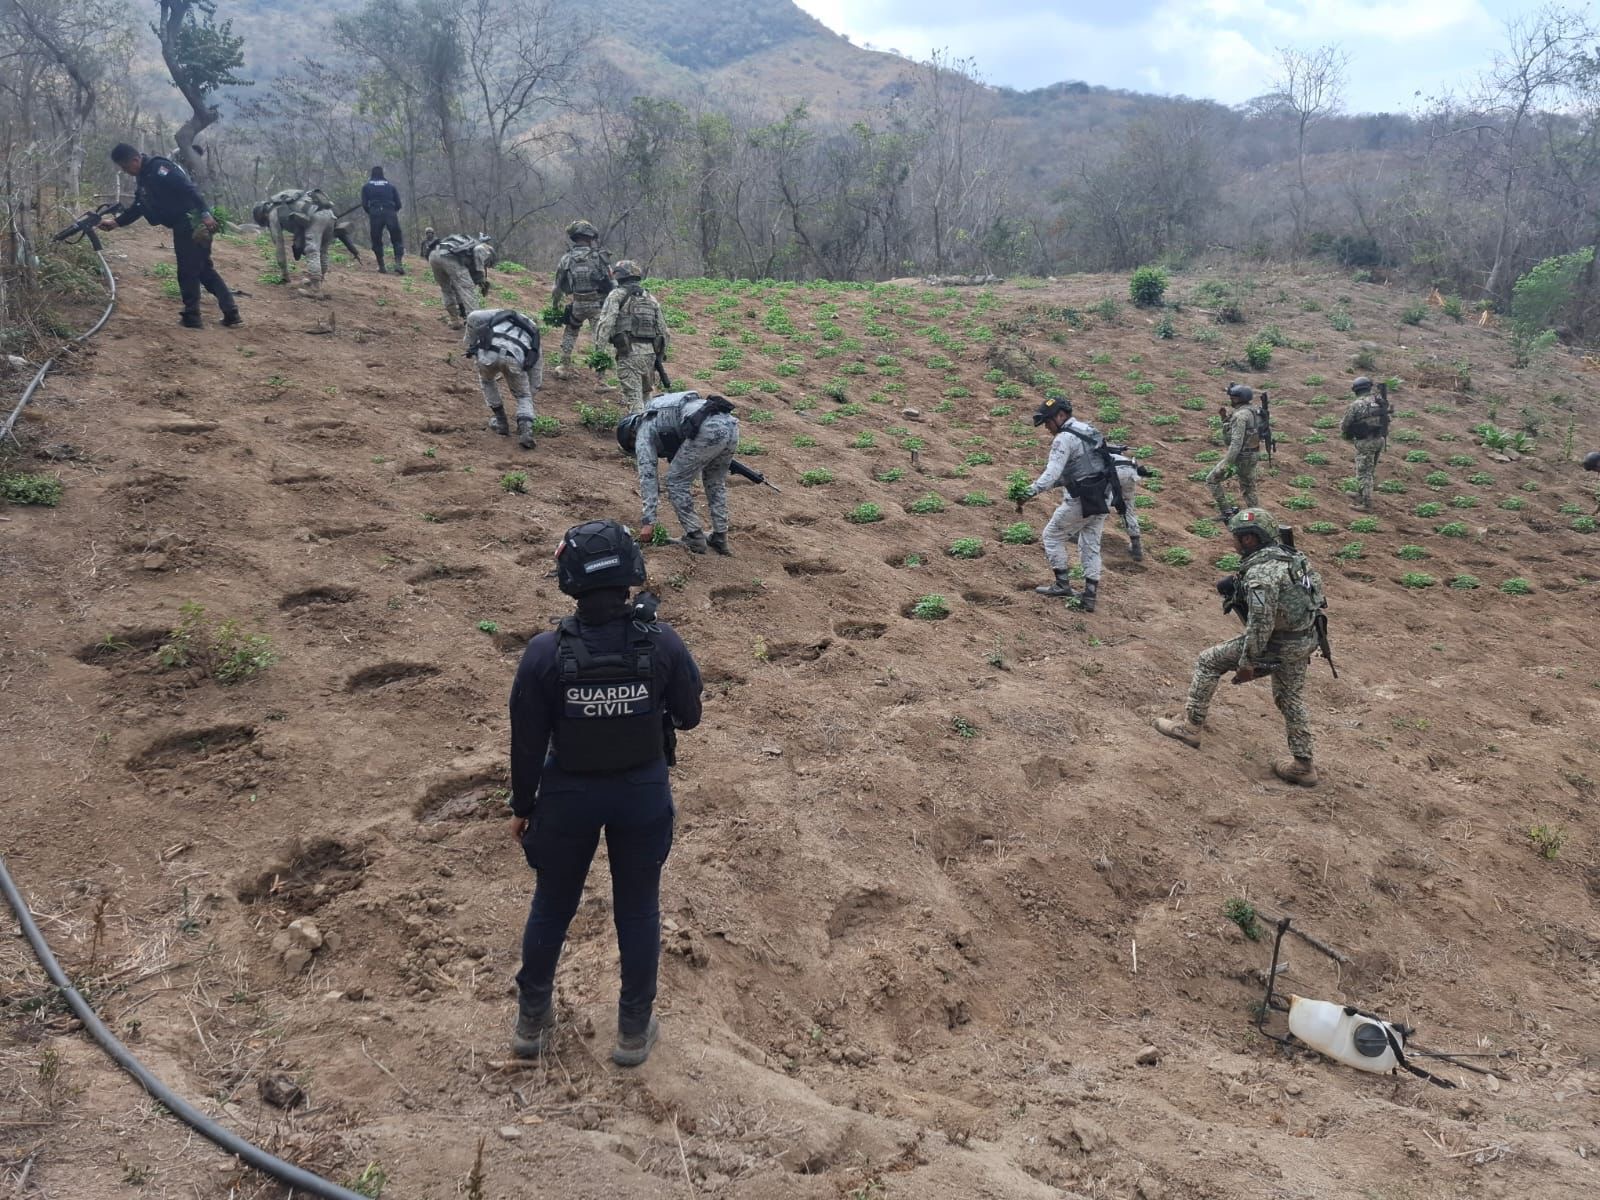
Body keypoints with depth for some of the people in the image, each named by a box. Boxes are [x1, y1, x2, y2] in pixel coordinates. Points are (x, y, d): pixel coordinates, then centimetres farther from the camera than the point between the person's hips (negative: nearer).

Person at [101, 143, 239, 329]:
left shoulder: (158, 167, -12)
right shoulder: (144, 177, 18)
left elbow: (188, 188, -21)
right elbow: (138, 207, 23)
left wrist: (205, 213, -27)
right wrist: (116, 221, 16)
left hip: (193, 223, -10)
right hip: (185, 225, 10)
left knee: (188, 272, -2)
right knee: (204, 269, 12)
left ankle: (192, 317, 7)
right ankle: (232, 314, 12)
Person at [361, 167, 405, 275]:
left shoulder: (366, 186, 16)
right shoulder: (390, 186, 18)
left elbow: (364, 204, 8)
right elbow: (398, 204, 12)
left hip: (375, 214, 0)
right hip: (390, 213, 0)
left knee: (377, 241, 9)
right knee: (397, 239, 5)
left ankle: (381, 267, 3)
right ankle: (398, 263, -13)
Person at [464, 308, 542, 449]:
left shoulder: (502, 314, 39)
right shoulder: (534, 337, 37)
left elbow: (473, 316, 19)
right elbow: (535, 382, 40)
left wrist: (469, 342, 31)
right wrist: (526, 408, 51)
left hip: (488, 353, 0)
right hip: (514, 359, 0)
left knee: (487, 380, 35)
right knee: (524, 397, 23)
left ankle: (500, 421, 34)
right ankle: (525, 431, -1)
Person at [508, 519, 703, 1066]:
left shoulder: (545, 653, -21)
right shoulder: (663, 643, -19)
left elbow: (528, 743, -10)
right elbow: (689, 716, -3)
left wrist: (522, 806, 5)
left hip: (569, 796, 0)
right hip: (644, 794, 0)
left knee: (552, 906, 22)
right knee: (638, 910, 18)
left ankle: (532, 1021, 40)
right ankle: (635, 1030, 33)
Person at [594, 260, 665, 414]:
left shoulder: (617, 295, 1)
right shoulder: (651, 298, 18)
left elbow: (605, 323, -11)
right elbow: (662, 329, 19)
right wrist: (660, 355, 26)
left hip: (629, 352, -5)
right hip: (650, 353, 5)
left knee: (634, 397, -7)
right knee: (645, 393, 21)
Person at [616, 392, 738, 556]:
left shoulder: (643, 432, 16)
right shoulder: (662, 415, 40)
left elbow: (647, 476, 10)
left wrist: (648, 521, 10)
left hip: (708, 430, -8)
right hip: (730, 424, 8)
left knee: (675, 482, 11)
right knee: (715, 482, 29)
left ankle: (695, 538, 13)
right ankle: (720, 538, 28)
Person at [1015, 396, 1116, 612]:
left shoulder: (1064, 438, -13)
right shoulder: (1089, 430, 15)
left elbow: (1052, 473, -24)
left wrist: (1029, 493, -29)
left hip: (1080, 500, -8)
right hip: (1103, 498, 8)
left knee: (1053, 536, 10)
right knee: (1091, 545, 14)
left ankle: (1063, 585, 10)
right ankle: (1090, 596, 14)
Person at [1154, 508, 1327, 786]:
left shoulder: (1261, 572, -25)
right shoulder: (1289, 555, 4)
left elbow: (1260, 624, -28)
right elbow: (1316, 583, 16)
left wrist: (1247, 663, -21)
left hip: (1276, 645, -9)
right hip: (1303, 641, 9)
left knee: (1208, 662, 5)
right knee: (1290, 698, 23)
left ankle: (1191, 727, 12)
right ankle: (1303, 765, 30)